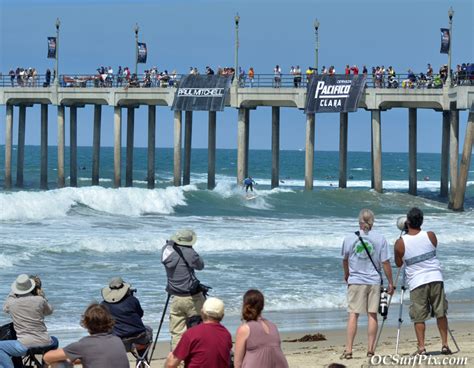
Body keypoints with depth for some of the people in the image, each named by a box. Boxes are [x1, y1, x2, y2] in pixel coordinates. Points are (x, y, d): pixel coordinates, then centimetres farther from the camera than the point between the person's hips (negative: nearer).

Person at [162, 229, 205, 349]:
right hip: (192, 298, -4)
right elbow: (200, 265, 4)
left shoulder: (167, 250, 0)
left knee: (176, 333, 6)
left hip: (175, 298, 4)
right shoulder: (189, 253, -14)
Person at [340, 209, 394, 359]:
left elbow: (345, 260, 14)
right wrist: (390, 283, 6)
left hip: (355, 281, 0)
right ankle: (370, 349, 6)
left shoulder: (349, 238, -1)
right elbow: (385, 262, -3)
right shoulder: (380, 239, -3)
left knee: (353, 315, 0)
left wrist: (347, 275, 33)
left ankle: (348, 350, -5)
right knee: (372, 315, 6)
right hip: (374, 281, 0)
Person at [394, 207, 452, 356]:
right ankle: (445, 344, 13)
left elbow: (398, 263, 9)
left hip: (417, 282, -2)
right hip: (435, 278, 2)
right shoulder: (430, 236, -3)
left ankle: (421, 347, -3)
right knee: (440, 313, 12)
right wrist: (417, 230, 20)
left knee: (419, 317, 4)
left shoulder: (400, 243, -7)